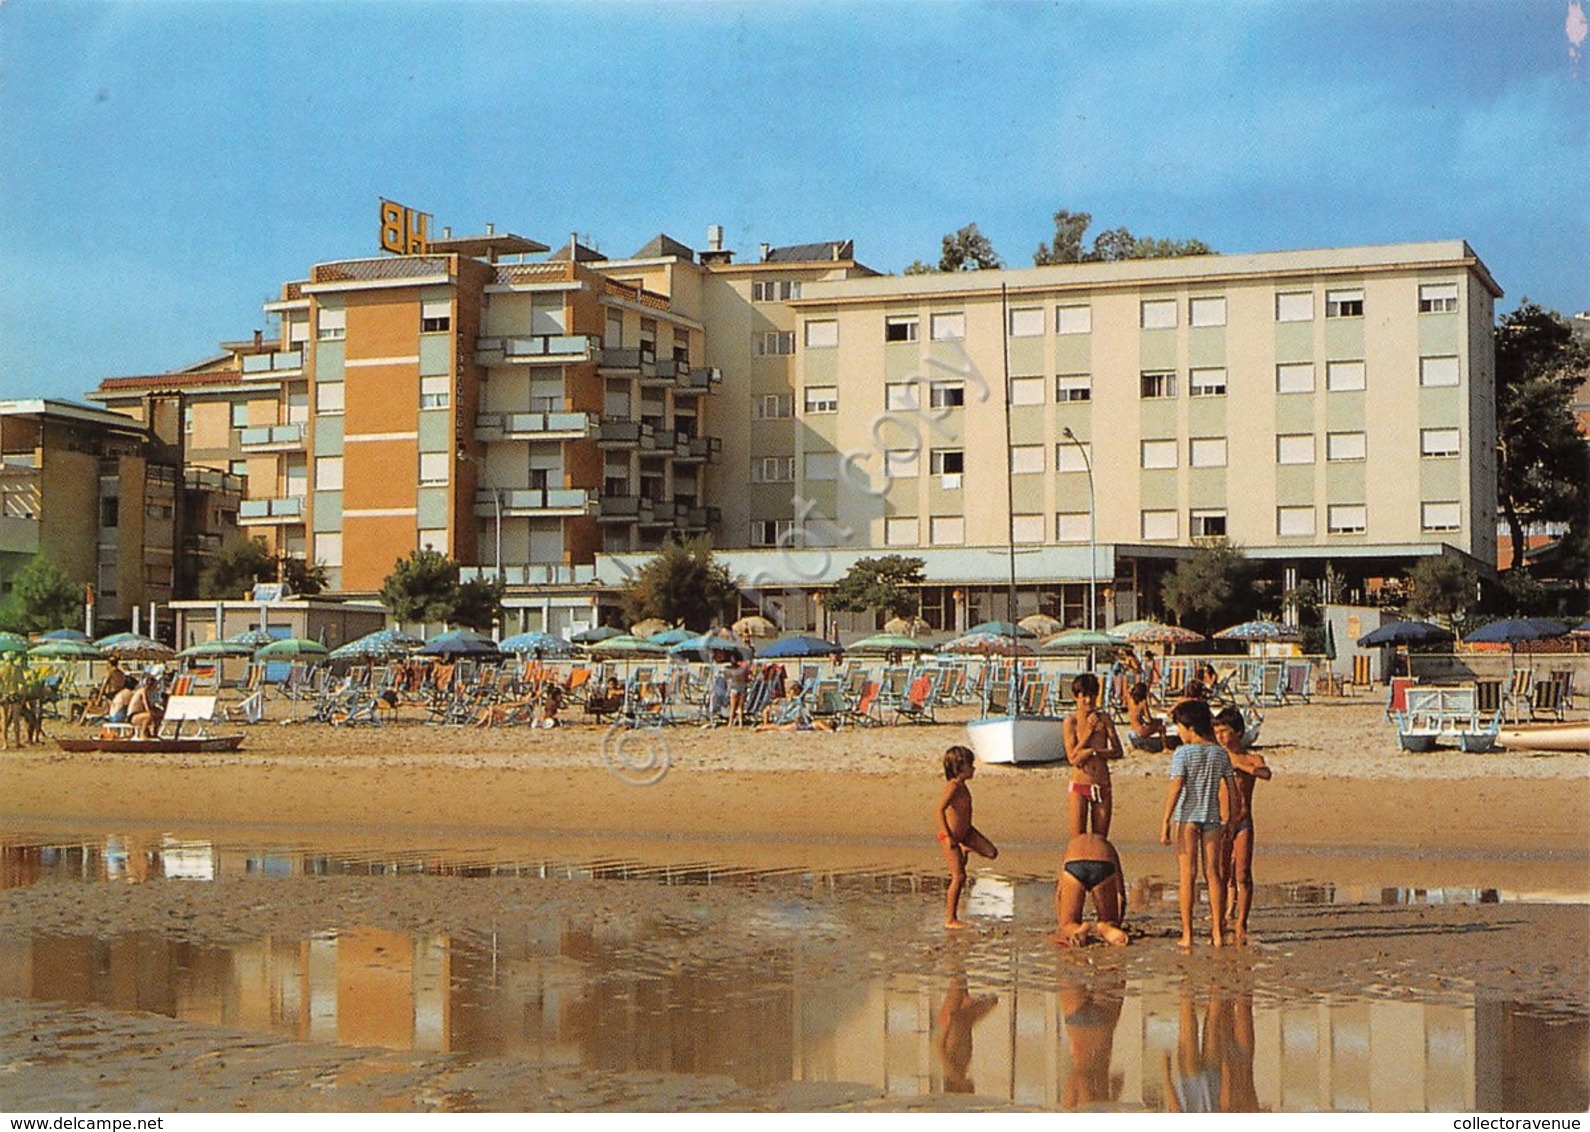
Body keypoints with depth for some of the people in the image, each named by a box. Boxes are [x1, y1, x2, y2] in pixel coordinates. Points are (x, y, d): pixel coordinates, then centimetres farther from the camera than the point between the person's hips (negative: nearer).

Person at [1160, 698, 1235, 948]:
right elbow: (1227, 789, 7)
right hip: (1212, 817, 4)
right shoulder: (1220, 754, 7)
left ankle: (1187, 934, -2)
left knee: (1187, 874, -1)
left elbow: (1175, 788, -14)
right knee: (1212, 872, 8)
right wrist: (1226, 820, 15)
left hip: (1187, 817, -4)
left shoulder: (1183, 753, -7)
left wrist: (1166, 820, -12)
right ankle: (1217, 932, 8)